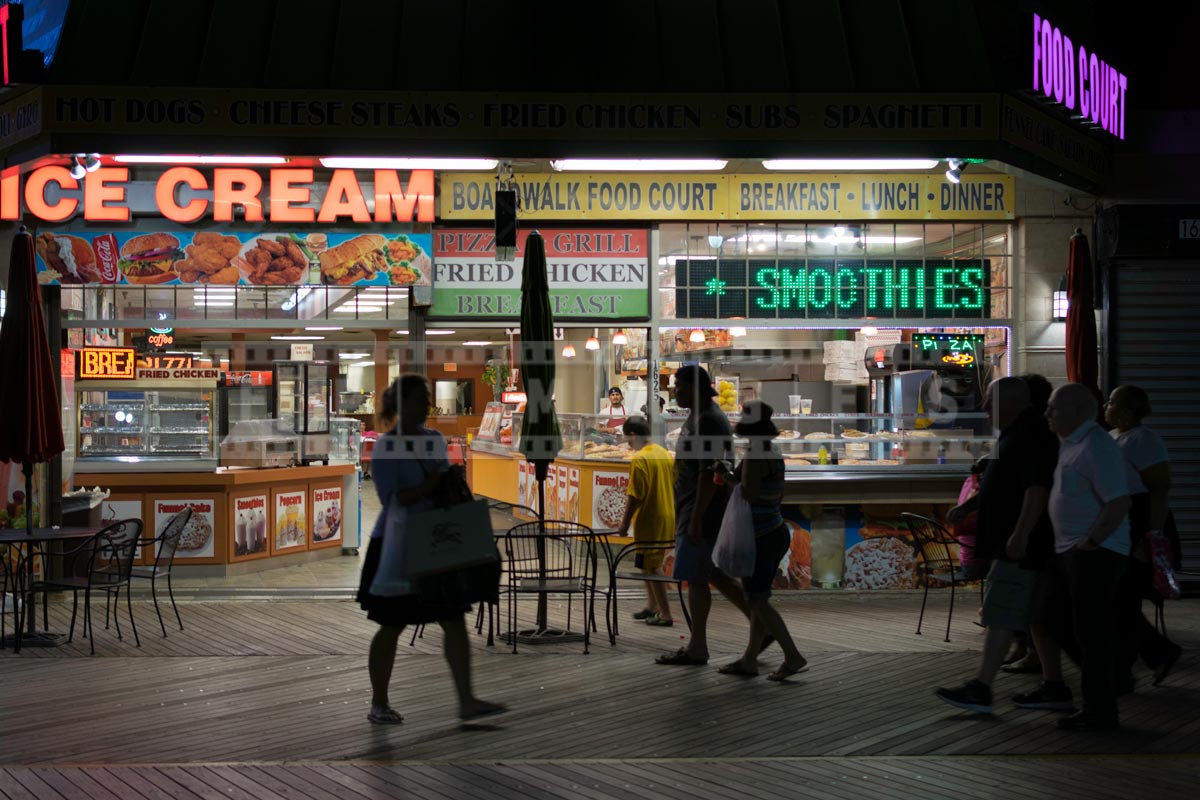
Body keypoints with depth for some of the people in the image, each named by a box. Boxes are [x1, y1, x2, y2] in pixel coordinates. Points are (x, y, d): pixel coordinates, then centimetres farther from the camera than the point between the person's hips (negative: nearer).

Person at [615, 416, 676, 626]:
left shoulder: (640, 459, -16)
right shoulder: (665, 454, 7)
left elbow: (635, 496, -19)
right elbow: (673, 488, 14)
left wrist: (625, 523, -12)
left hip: (649, 521, -8)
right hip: (667, 518, 8)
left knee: (650, 568, -1)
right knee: (649, 564, 20)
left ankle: (665, 614, -1)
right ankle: (652, 605, 26)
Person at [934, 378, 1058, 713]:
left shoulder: (1033, 436, -15)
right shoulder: (1016, 434, 19)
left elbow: (1038, 488, -24)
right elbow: (1003, 483, 27)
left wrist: (1020, 534, -29)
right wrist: (967, 506, 16)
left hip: (1020, 547, -11)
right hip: (1011, 544, 11)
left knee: (1000, 617, -10)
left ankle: (980, 689, -9)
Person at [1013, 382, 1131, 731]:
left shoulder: (1096, 447, -17)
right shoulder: (1068, 443, 14)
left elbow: (1120, 502, -24)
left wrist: (1090, 542, -21)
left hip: (1096, 554, -10)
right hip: (1067, 551, 10)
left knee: (1093, 631, -5)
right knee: (1044, 616, 17)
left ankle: (1100, 711, 3)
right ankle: (1054, 688, 30)